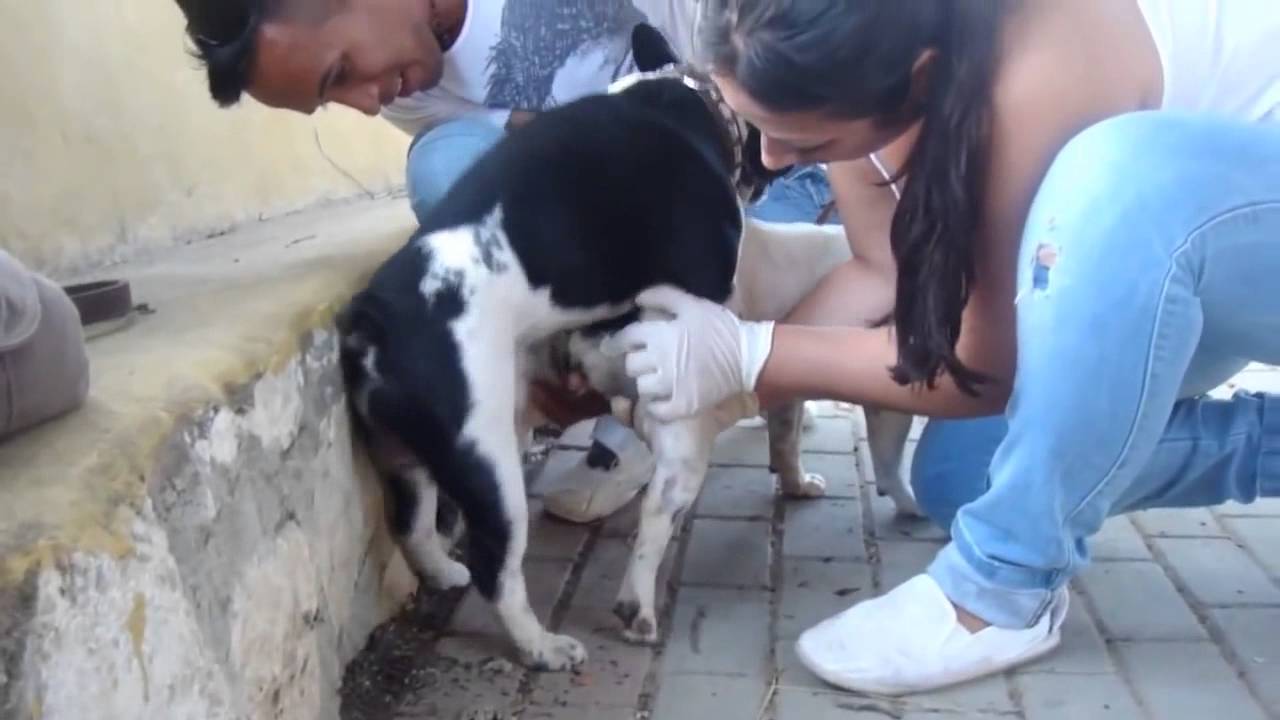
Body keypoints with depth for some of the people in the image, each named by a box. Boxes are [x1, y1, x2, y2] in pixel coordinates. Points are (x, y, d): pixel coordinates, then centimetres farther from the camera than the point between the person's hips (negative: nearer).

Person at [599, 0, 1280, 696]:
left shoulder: (1033, 82, -39)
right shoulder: (861, 61, -18)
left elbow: (986, 365, -28)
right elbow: (882, 273, -8)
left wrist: (749, 354, -28)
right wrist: (732, 376, -18)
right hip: (1165, 250, 7)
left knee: (1119, 174, -40)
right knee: (959, 478, -4)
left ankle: (1004, 591, -24)